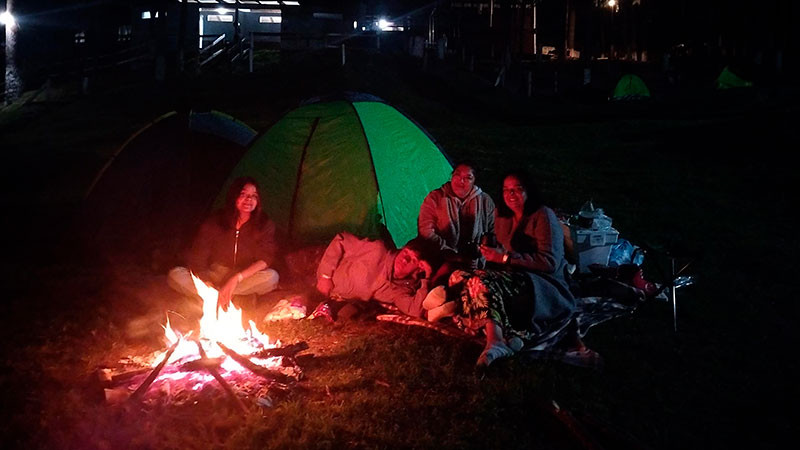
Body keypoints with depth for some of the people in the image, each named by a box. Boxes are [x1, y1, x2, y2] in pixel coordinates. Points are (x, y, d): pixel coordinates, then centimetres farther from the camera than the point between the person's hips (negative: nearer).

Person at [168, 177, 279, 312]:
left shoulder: (265, 225, -6)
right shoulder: (214, 222, -7)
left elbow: (264, 260, -15)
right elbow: (198, 259, -10)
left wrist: (237, 278, -28)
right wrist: (208, 286, -27)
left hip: (246, 280, 0)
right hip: (213, 277, 0)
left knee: (272, 277, -33)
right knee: (175, 275, -23)